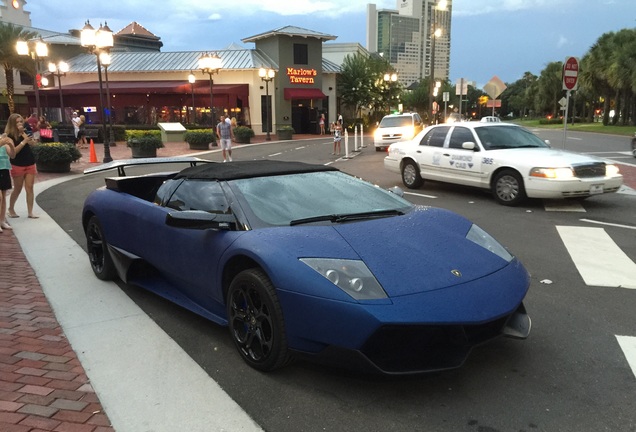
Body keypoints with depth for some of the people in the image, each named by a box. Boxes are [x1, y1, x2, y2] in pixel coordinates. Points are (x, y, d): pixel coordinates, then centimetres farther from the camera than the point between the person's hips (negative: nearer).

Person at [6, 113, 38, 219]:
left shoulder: (24, 132, 9)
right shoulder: (10, 136, -8)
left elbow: (32, 143, -7)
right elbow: (13, 151, -17)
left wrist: (23, 133, -17)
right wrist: (24, 142, -24)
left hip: (30, 164, 4)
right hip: (17, 166, -4)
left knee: (29, 188, -1)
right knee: (18, 189, 6)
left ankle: (30, 212, 1)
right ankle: (11, 209, 27)